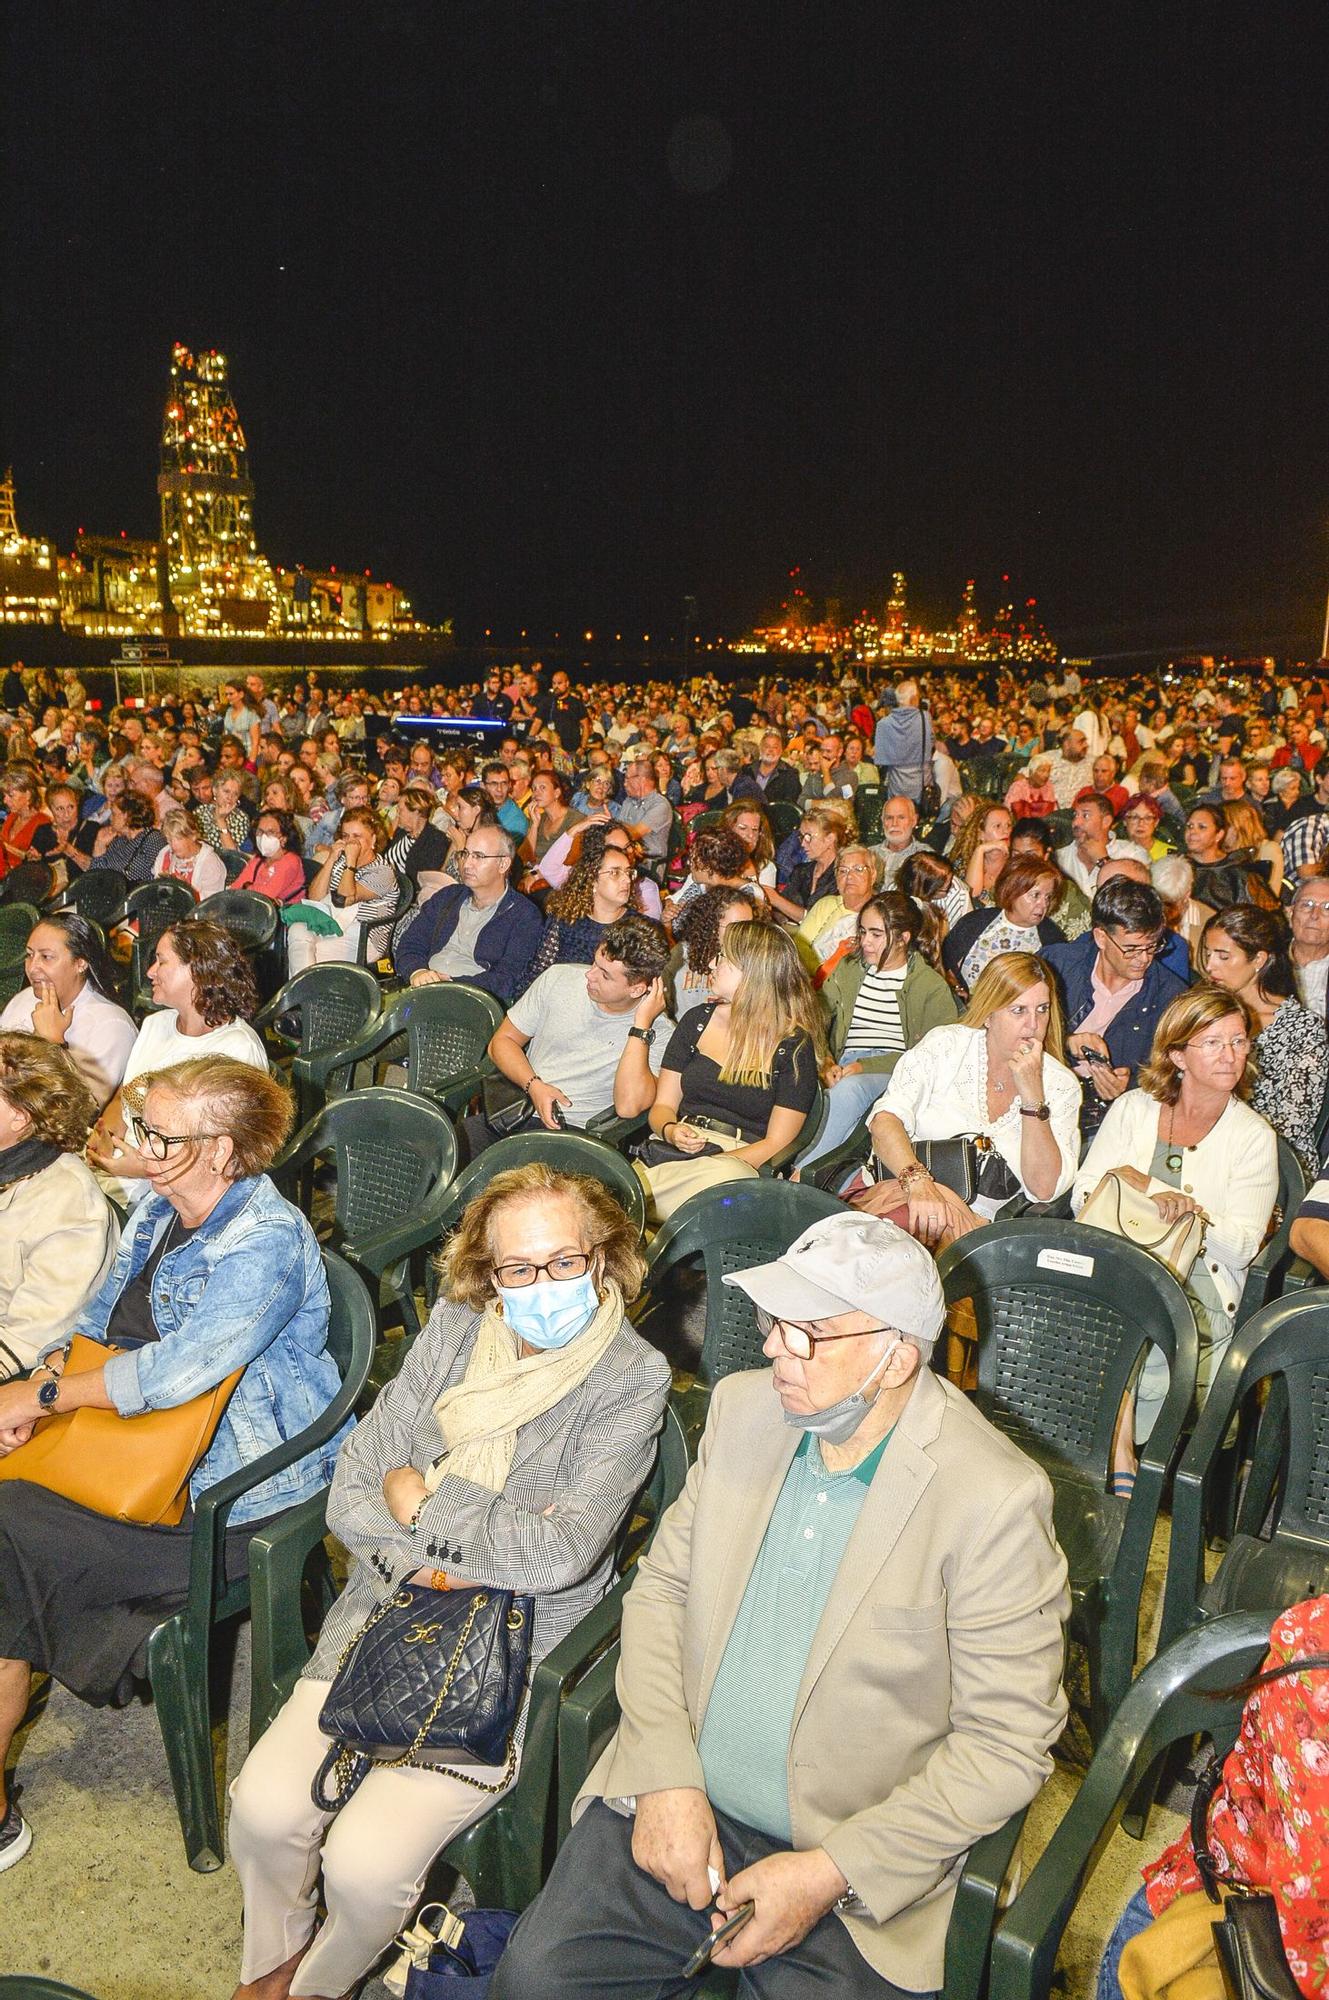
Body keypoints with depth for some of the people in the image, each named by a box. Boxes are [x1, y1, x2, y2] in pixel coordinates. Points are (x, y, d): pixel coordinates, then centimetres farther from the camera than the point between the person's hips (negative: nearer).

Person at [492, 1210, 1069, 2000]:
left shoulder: (995, 1500, -19)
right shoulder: (742, 1409, -3)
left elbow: (1008, 1744, -14)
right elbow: (661, 1588, 5)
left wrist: (831, 1873, -16)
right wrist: (665, 1780, -7)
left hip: (856, 1857, -3)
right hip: (677, 1806, 3)